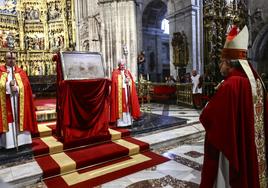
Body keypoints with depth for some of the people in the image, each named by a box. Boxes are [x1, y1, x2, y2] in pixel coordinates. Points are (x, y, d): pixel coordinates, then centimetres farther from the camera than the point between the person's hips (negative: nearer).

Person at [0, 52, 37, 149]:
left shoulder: (21, 72, 11)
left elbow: (25, 86, -1)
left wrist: (16, 88, -16)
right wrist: (9, 85, -20)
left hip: (19, 102, 1)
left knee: (19, 121, 3)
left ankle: (20, 140, 12)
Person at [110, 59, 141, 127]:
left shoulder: (128, 72, 15)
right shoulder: (115, 73, -1)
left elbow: (132, 83, 11)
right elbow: (114, 84, -9)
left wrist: (128, 82, -9)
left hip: (127, 92, 5)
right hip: (119, 93, -5)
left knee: (128, 106, 6)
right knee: (120, 106, -6)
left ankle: (128, 121, 14)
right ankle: (120, 122, 0)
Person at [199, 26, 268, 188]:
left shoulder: (231, 85, -25)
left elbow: (207, 117, -23)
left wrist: (208, 107, -3)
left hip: (231, 144, -8)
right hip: (252, 145, 8)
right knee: (248, 174, 23)